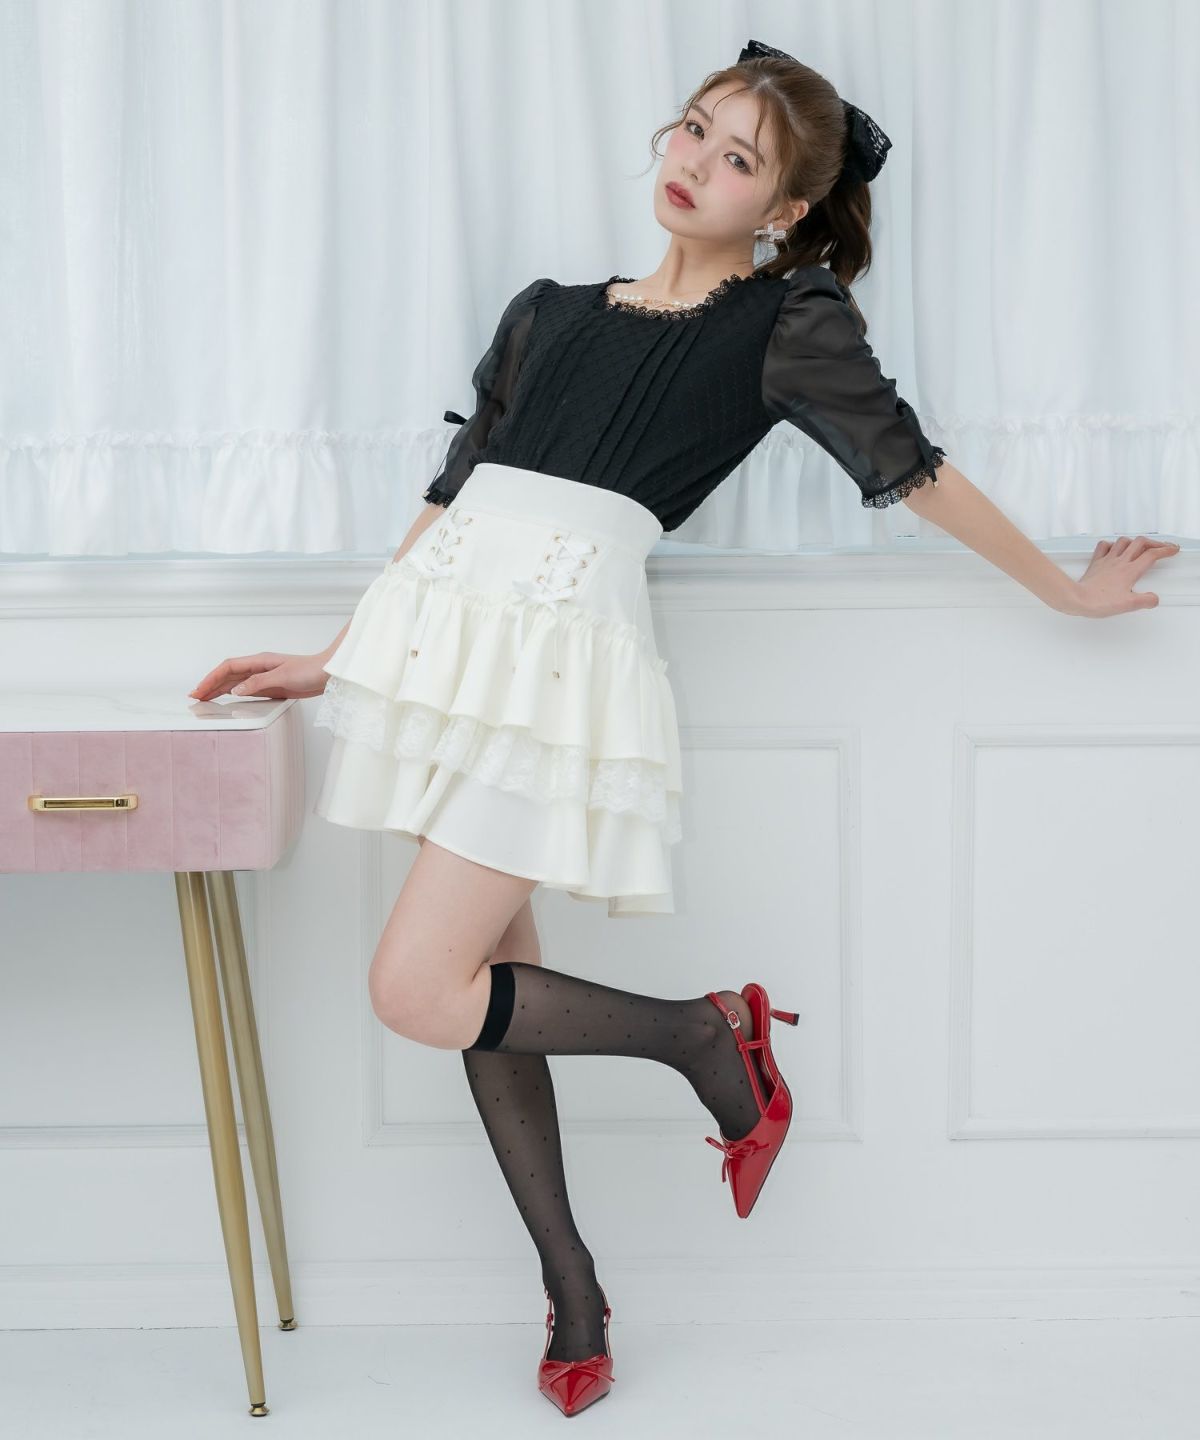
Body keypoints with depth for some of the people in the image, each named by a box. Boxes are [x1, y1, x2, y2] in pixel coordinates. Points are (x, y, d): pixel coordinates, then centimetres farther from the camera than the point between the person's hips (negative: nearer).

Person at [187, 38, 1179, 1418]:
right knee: (488, 983, 8)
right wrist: (332, 661, 19)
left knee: (419, 990, -12)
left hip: (568, 638, -6)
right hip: (441, 621, 6)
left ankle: (707, 1034, 7)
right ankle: (572, 1294, 22)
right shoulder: (548, 312, 21)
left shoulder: (787, 323, 8)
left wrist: (1065, 588, 20)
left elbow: (915, 469, 14)